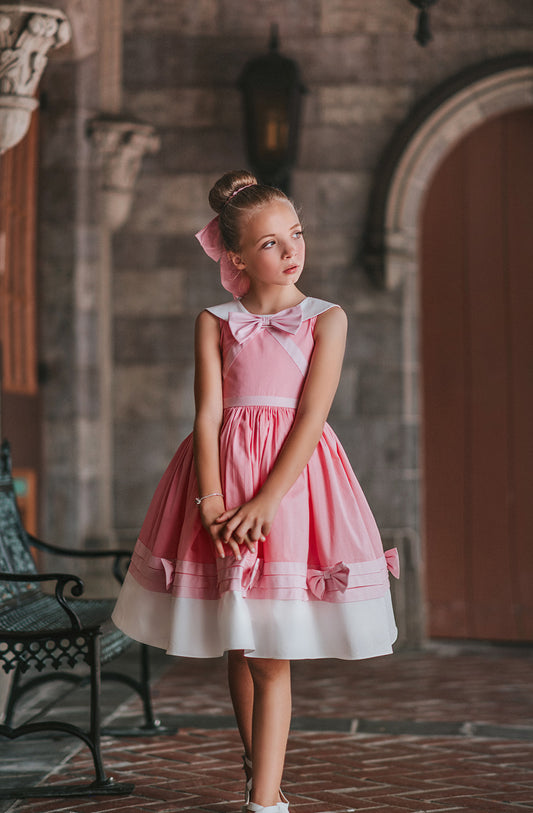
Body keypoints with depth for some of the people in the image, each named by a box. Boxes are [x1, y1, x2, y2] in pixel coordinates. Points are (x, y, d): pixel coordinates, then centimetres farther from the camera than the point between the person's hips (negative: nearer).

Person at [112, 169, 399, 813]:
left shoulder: (326, 319, 1)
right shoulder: (215, 323, 5)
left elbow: (311, 416, -8)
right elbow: (208, 414, -2)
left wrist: (264, 502, -18)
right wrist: (211, 503, -16)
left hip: (294, 475, -2)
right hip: (225, 470, 2)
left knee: (272, 656, -5)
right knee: (239, 648, 11)